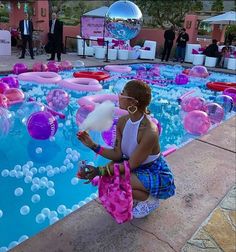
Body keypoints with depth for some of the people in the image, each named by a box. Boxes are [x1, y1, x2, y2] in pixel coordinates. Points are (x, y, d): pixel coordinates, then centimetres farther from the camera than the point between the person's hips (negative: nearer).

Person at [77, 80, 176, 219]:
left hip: (158, 175, -7)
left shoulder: (150, 132, -34)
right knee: (108, 172, -11)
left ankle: (150, 200, 3)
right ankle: (144, 192, 11)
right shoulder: (122, 121, -11)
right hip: (138, 167, 7)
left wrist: (100, 171, -29)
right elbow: (117, 155, -9)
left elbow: (131, 165, -26)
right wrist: (93, 146, -20)